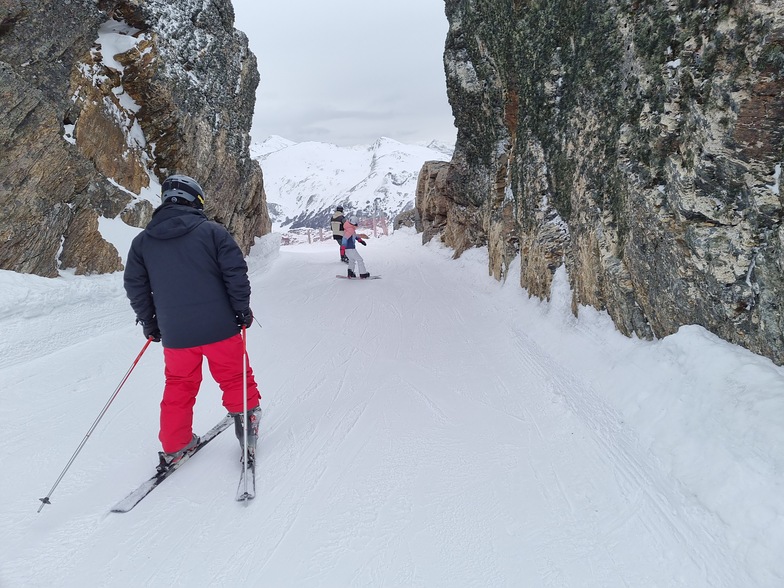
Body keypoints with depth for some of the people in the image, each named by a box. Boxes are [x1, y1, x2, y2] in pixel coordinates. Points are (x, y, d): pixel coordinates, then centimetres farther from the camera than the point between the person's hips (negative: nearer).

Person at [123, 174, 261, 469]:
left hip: (174, 334, 3)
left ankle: (174, 446, 27)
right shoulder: (212, 231, -6)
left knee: (179, 386, 20)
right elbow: (235, 273, -10)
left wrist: (149, 323, 18)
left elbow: (135, 287, 8)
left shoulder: (142, 241, 5)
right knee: (235, 378, 15)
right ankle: (247, 432, 21)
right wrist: (242, 310, 0)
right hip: (219, 328, -3)